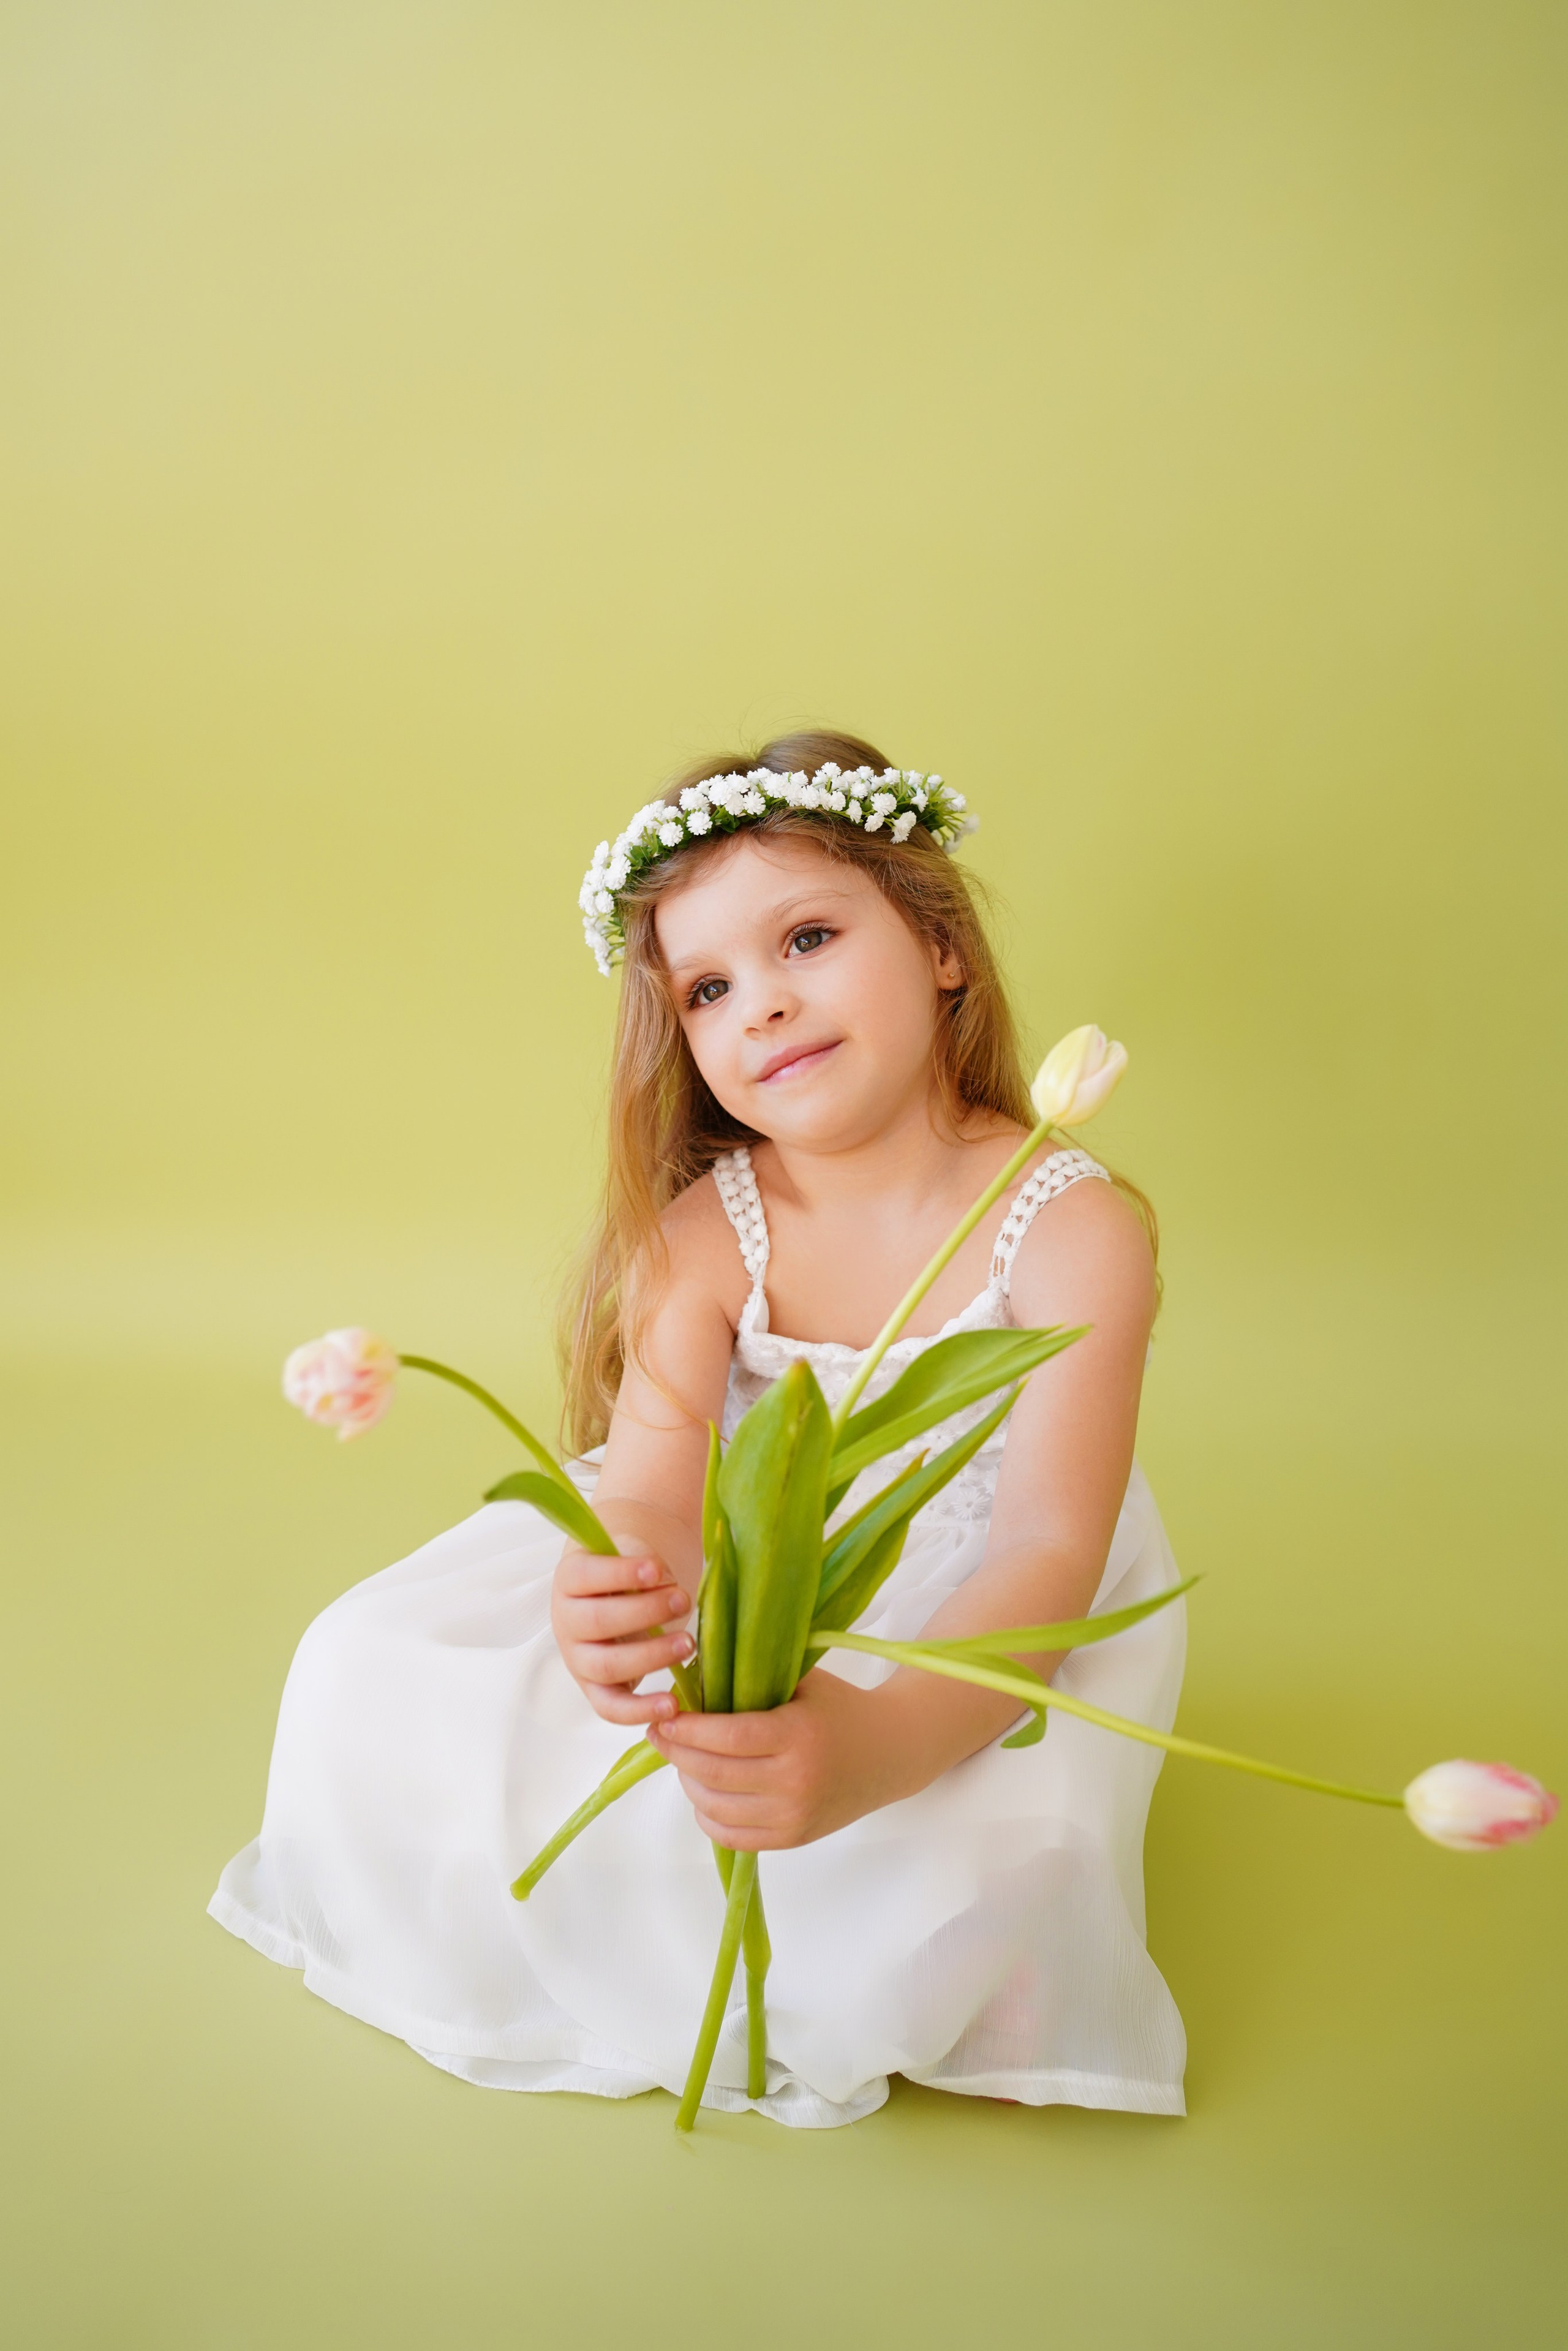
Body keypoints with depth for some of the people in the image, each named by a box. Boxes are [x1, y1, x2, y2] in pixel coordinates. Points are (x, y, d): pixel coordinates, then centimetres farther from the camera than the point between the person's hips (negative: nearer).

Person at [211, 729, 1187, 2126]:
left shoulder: (1076, 1228, -22)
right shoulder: (706, 1233, -13)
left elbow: (1048, 1549, -31)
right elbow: (654, 1490, -23)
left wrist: (879, 1743, -51)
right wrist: (615, 1598, -51)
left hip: (974, 1625, -2)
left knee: (982, 1856, -35)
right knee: (372, 1677, -11)